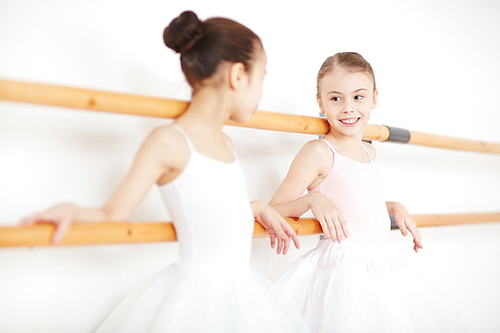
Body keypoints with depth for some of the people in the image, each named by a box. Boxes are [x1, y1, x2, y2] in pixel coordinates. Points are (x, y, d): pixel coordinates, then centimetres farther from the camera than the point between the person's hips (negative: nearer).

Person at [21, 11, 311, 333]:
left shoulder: (224, 143, 10)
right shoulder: (169, 141, -15)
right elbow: (113, 215, -13)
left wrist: (257, 208, 15)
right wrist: (72, 211, -31)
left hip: (240, 289, 8)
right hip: (198, 291, -8)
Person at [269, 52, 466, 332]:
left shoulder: (368, 152, 14)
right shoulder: (318, 152, -10)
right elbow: (272, 214, -12)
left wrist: (395, 207, 17)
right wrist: (312, 198, -27)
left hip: (379, 266, 8)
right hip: (343, 267, -8)